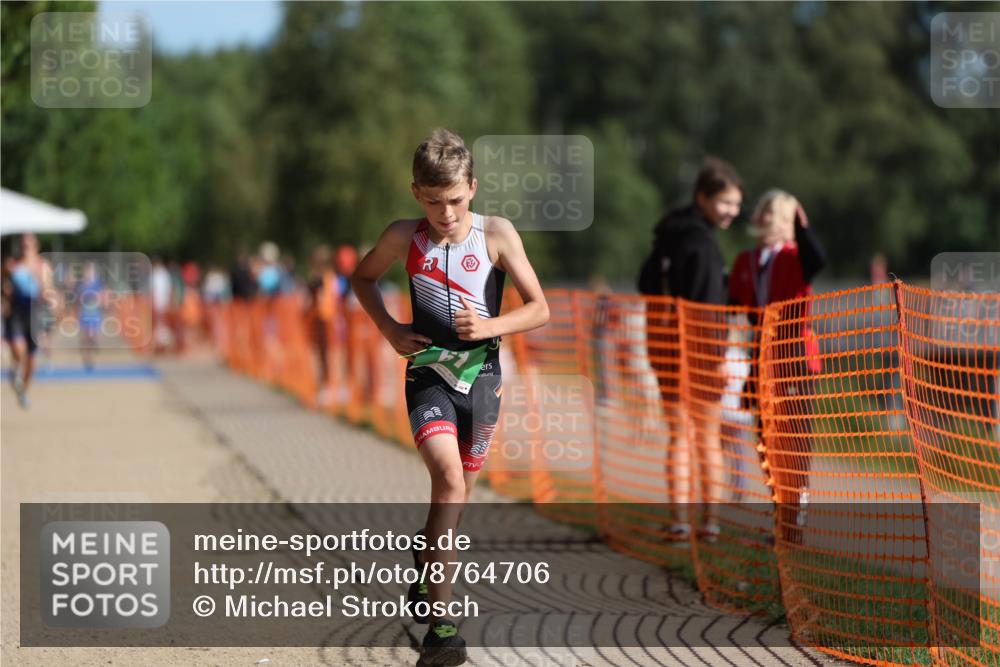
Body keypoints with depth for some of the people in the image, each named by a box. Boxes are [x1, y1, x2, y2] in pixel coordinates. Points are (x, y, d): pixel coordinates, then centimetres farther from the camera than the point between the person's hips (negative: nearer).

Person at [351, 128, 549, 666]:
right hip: (428, 373, -2)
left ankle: (423, 574, 46)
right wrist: (390, 329, 1)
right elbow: (362, 278, 16)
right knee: (448, 479, -23)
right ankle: (441, 623, -26)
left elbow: (539, 309, -3)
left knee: (458, 489, 14)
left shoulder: (497, 235, -7)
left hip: (481, 374, 2)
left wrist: (491, 326, -20)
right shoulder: (403, 238, -4)